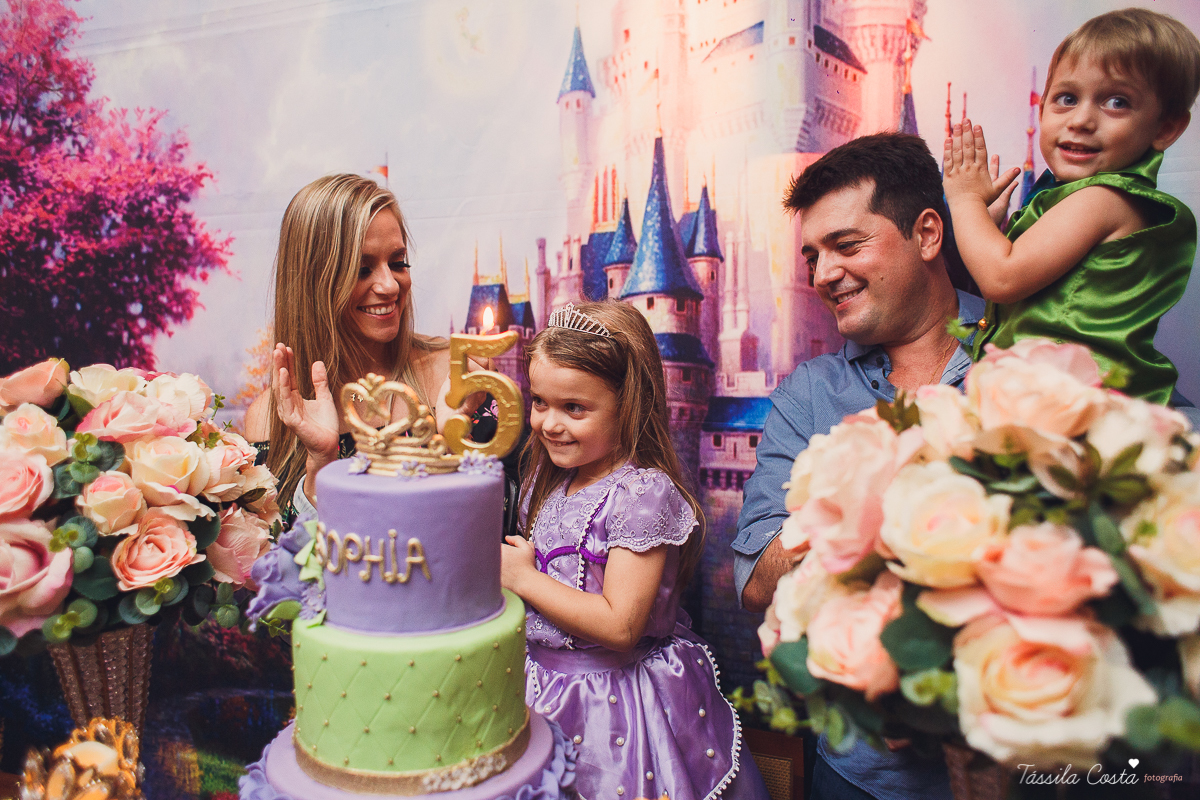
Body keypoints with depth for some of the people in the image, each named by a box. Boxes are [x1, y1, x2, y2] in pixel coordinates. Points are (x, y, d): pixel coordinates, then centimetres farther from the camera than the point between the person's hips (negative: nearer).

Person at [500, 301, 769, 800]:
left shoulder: (645, 493, -22)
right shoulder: (549, 482, 3)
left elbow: (619, 626, -26)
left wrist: (522, 577, -19)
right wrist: (498, 563, -5)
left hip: (616, 701, -7)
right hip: (544, 682, 7)